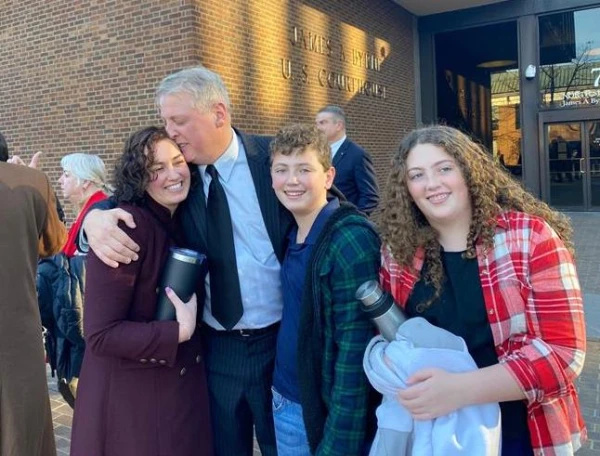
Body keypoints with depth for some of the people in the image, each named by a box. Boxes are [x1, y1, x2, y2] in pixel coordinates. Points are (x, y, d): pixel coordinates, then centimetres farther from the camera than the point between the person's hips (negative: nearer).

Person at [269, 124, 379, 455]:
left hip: (330, 409, -7)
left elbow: (354, 348, -21)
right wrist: (282, 394, 4)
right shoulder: (290, 234, 1)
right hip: (285, 403, 7)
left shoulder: (351, 239, -21)